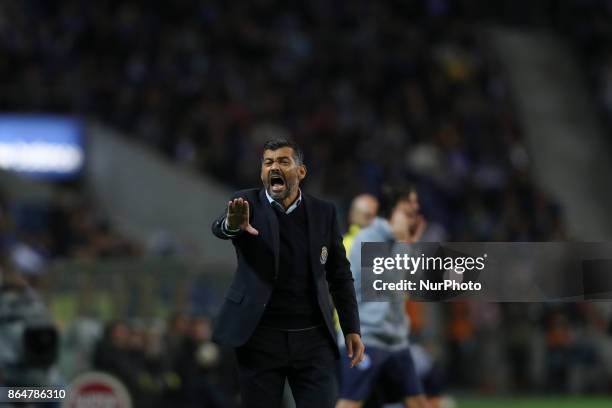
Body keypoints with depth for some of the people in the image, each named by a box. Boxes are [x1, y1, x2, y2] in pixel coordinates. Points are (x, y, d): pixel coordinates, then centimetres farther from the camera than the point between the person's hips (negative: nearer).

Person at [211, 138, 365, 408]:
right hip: (260, 337, -1)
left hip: (313, 338, 1)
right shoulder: (247, 204, -1)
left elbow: (340, 275, 11)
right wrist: (233, 224, -47)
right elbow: (219, 227, -23)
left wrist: (352, 329, 5)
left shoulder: (324, 213, 6)